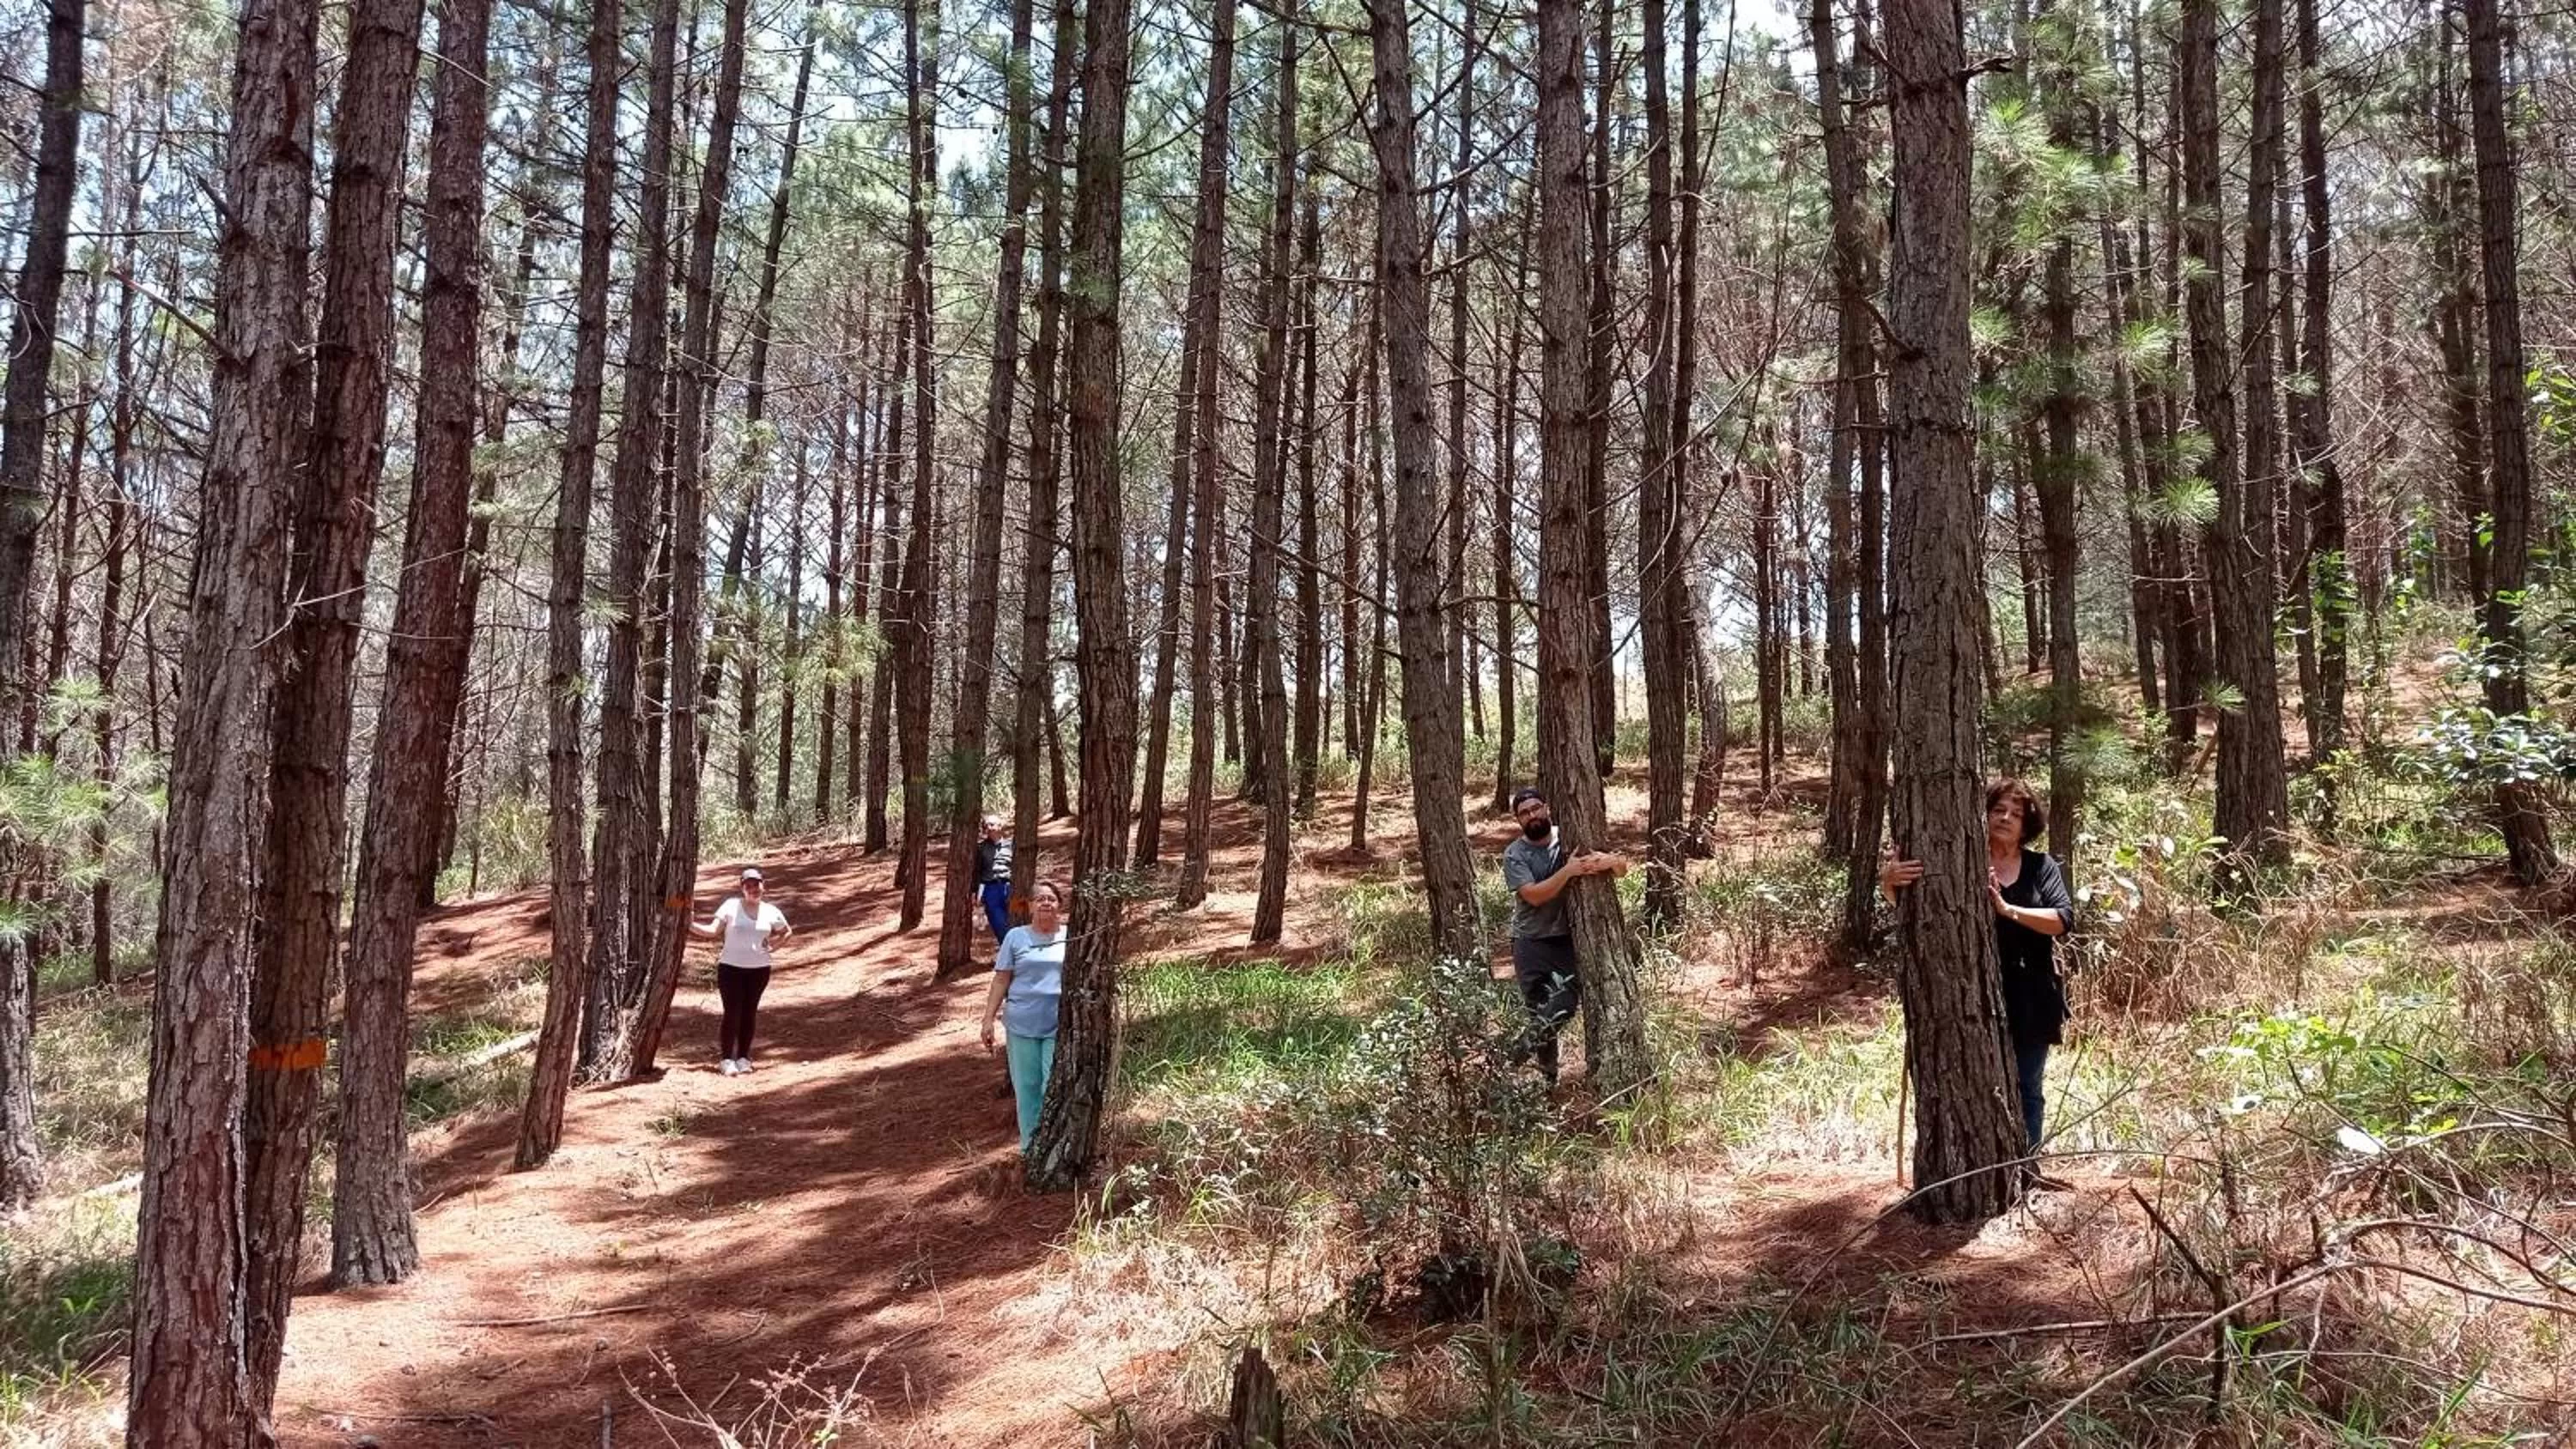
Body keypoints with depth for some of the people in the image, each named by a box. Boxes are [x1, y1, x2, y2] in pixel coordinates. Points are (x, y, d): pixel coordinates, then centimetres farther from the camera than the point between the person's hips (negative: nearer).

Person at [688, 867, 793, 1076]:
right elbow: (713, 930, -9)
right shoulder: (731, 905, -4)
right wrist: (690, 925, -23)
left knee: (749, 1014, 8)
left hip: (759, 970, 3)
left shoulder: (771, 912, 3)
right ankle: (726, 1059, 0)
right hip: (730, 968, -3)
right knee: (732, 1013, -7)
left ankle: (743, 1057, 18)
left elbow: (787, 932, 19)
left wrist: (771, 941, 2)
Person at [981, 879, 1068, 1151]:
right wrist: (989, 1019, 0)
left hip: (1059, 1027, -1)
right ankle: (1030, 1148, 17)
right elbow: (1001, 980, 6)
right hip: (1022, 1026, 1)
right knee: (1026, 1088, 6)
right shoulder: (1016, 937, 5)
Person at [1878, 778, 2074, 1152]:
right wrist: (1890, 879, -36)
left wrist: (2008, 910, -28)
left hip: (2029, 1002, 1)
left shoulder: (2041, 867, 1)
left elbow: (2064, 919, -12)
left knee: (2028, 1092, 12)